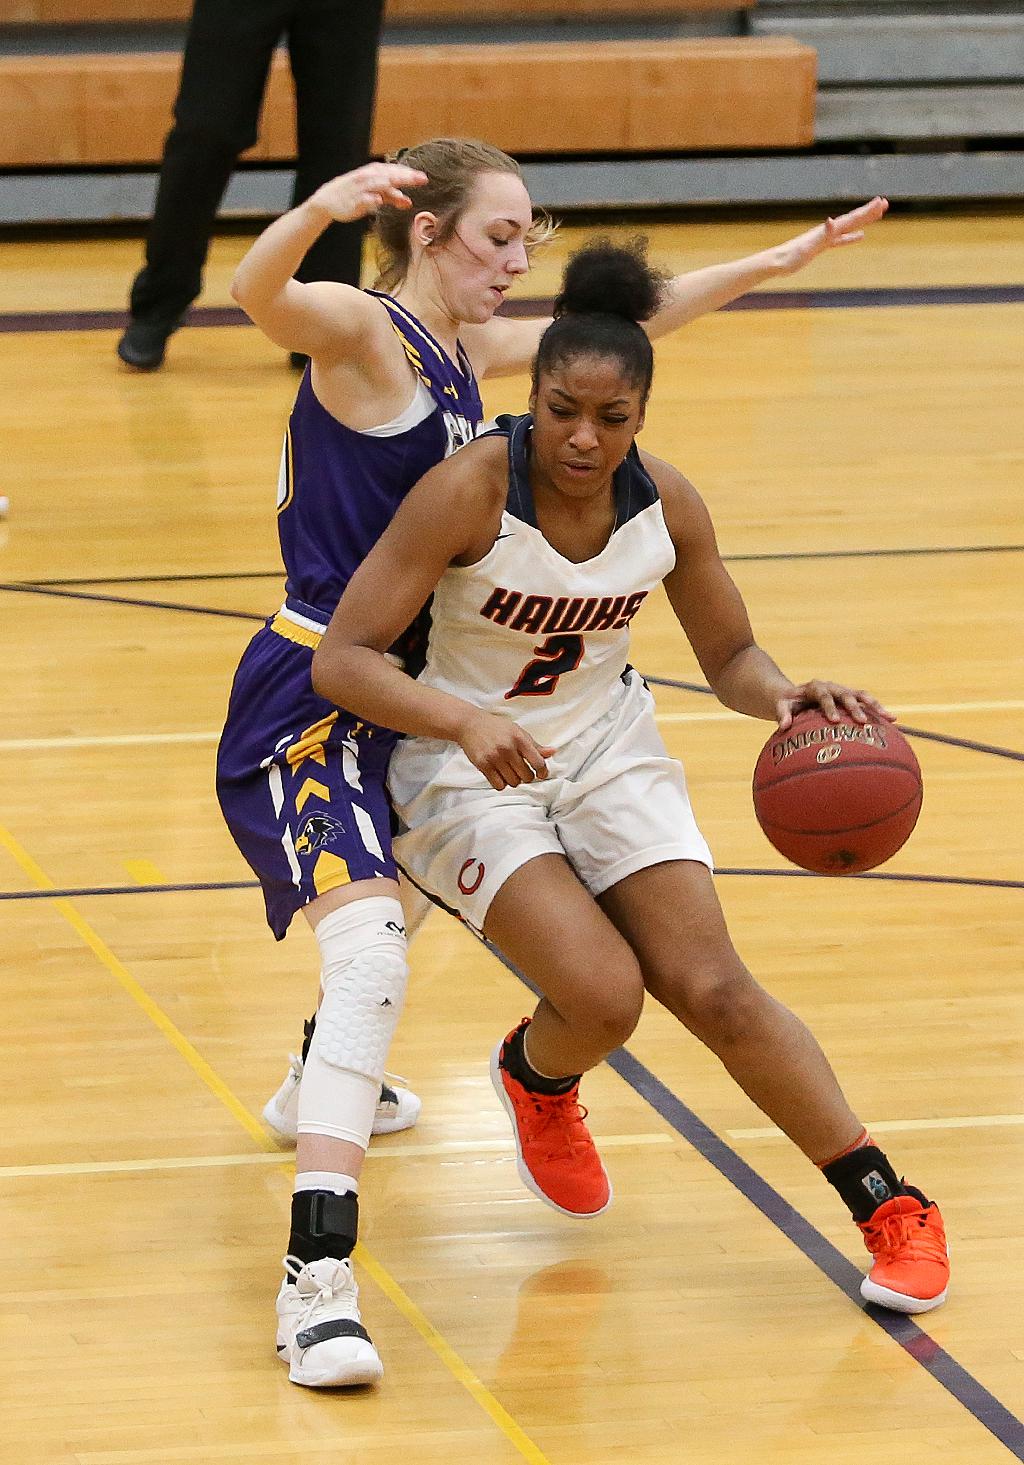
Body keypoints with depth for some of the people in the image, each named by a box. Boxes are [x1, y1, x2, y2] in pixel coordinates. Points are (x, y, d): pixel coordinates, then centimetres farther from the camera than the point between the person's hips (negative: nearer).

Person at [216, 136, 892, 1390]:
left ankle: (324, 1080, 63)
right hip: (312, 697, -10)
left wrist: (774, 263, 27)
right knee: (369, 948, -27)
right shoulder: (362, 328, -15)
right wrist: (322, 208, -58)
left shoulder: (466, 348, 11)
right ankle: (317, 1278, -34)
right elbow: (259, 296, -37)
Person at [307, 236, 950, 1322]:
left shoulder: (666, 504, -11)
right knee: (604, 995, -22)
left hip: (609, 751, 3)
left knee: (713, 990, -10)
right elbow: (341, 659, -25)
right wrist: (465, 720, -42)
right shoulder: (469, 492, -25)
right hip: (468, 772, -3)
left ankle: (888, 1206, 3)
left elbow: (728, 656, 4)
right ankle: (537, 1076, 16)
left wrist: (787, 698, -19)